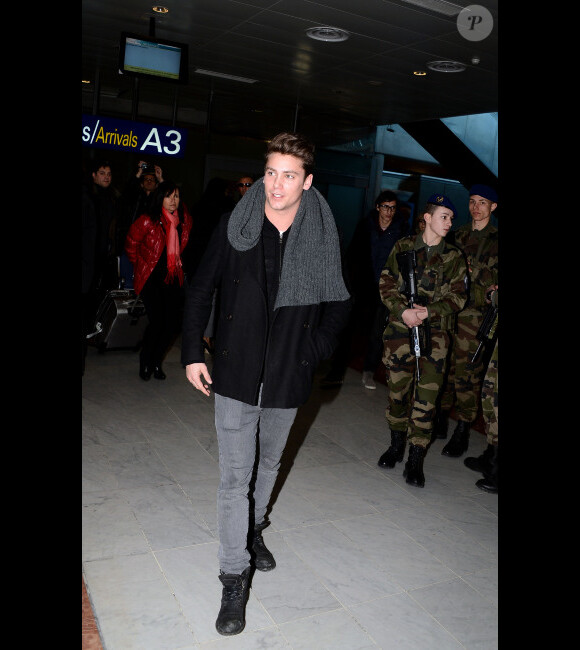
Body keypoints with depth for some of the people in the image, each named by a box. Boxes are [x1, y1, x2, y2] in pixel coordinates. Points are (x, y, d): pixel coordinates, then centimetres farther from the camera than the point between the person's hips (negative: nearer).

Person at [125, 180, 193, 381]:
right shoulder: (147, 221, -12)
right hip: (150, 277, -4)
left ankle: (156, 361, 19)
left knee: (173, 323, -3)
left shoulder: (185, 220, 1)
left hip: (173, 277, 4)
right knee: (157, 321, -14)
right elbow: (131, 245, 4)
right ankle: (145, 362, 11)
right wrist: (141, 266, 13)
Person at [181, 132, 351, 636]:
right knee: (235, 476, 1)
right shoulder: (234, 228, -7)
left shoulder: (322, 237, -6)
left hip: (288, 377, 2)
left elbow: (339, 303, 7)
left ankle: (254, 528, 49)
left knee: (269, 463, 22)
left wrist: (316, 349, -2)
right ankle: (235, 580, 15)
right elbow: (201, 289, 2)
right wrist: (192, 352, -2)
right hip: (236, 373, -1)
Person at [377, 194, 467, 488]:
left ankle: (415, 460, 6)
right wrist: (403, 310, -13)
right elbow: (387, 284, 3)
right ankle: (396, 446, 30)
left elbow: (458, 296, 2)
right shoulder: (403, 246, 5)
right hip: (401, 327, 1)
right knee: (397, 389, 8)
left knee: (426, 395, -5)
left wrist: (428, 311, -13)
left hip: (435, 331, 0)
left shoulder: (454, 256, 5)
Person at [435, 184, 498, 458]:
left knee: (467, 373, -3)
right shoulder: (458, 235, 16)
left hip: (474, 314, -5)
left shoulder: (496, 240, 1)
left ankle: (462, 433, 7)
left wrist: (473, 271, -14)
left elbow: (495, 279, -4)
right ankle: (440, 422, 25)